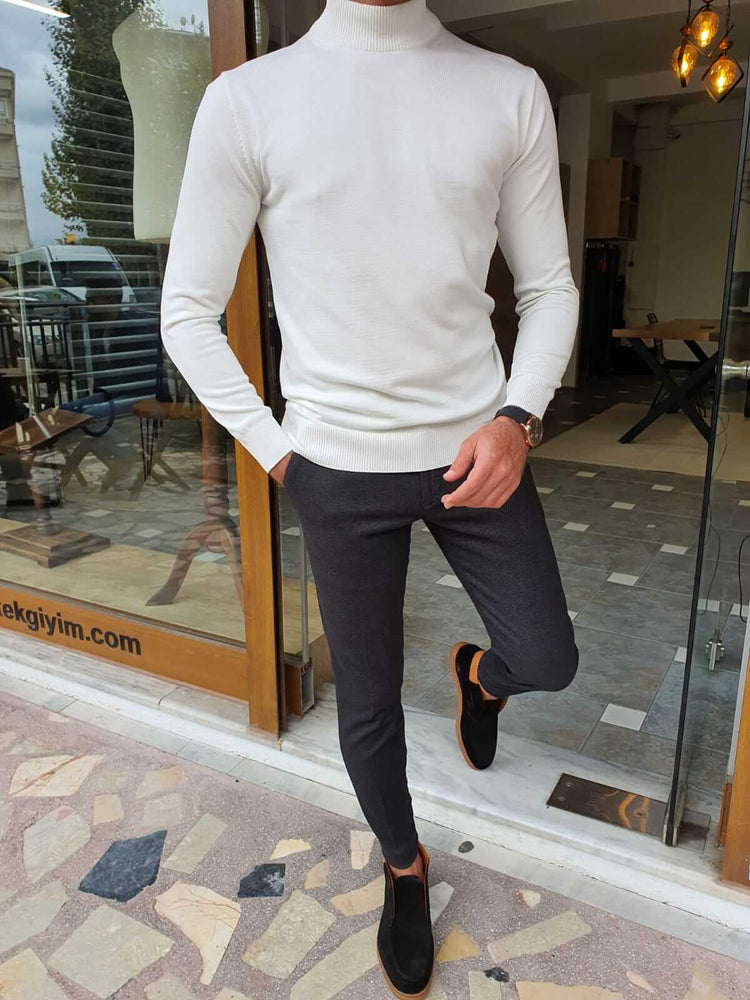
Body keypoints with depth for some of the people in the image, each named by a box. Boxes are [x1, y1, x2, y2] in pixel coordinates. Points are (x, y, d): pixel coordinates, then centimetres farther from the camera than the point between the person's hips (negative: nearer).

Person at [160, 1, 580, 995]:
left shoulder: (512, 91, 3)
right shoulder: (246, 100, -3)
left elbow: (550, 286, 6)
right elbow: (188, 312, 0)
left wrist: (519, 417, -10)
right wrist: (274, 451, -4)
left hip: (477, 452, 2)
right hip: (341, 471, -1)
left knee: (548, 661, 10)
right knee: (368, 709, 12)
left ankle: (478, 674, 49)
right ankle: (404, 867, 44)